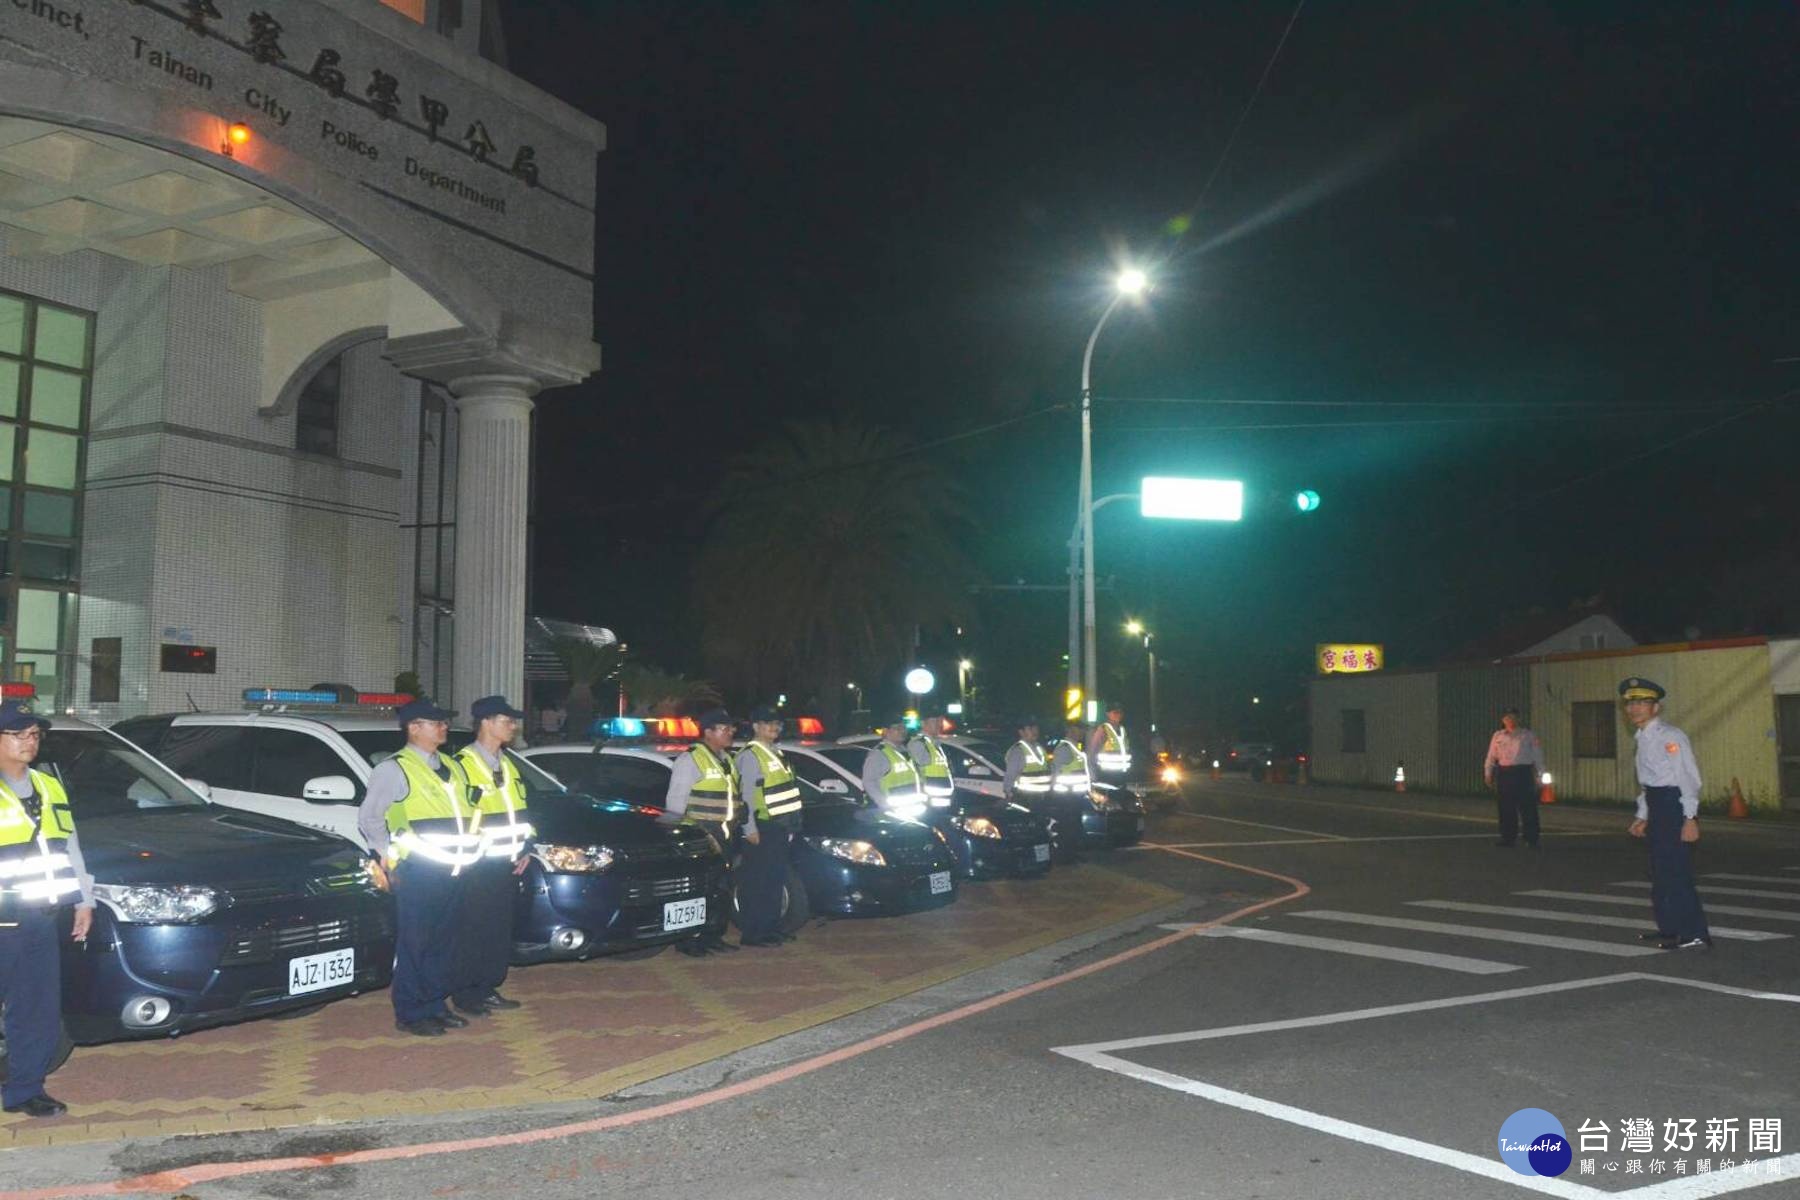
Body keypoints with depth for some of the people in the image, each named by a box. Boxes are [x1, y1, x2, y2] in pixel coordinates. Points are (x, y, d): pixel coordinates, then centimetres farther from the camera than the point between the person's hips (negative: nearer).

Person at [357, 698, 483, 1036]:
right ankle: (411, 1014, 9)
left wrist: (471, 848, 13)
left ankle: (436, 1005, 24)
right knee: (415, 943, -1)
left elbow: (469, 811, 23)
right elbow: (369, 817, -4)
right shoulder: (394, 769, -5)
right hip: (418, 872, -7)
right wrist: (387, 856, -7)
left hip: (453, 869, 7)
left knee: (444, 941, 13)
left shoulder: (452, 766, 15)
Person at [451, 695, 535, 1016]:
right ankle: (465, 995, 8)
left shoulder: (508, 766, 16)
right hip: (478, 866, -8)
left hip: (508, 864, 8)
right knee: (472, 932, -1)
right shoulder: (462, 765, -10)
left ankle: (489, 989, 21)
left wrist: (526, 850, 13)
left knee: (501, 930, 11)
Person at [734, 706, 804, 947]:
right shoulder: (750, 756, -10)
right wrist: (750, 828, -20)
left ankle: (772, 927, 20)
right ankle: (752, 932, -3)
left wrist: (791, 825, 16)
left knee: (776, 879, 12)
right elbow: (747, 794, -16)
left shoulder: (776, 754, 17)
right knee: (757, 881, -6)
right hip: (762, 828, -9)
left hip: (780, 827, 9)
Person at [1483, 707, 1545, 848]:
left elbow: (1537, 755, 5)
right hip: (1504, 773, 3)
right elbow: (1491, 756, 14)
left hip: (1523, 772, -3)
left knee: (1527, 807, -3)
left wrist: (1539, 774, 1)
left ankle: (1531, 840, 3)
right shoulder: (1498, 736, 12)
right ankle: (1508, 838, 14)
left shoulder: (1528, 735, 5)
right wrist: (1488, 773, 11)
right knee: (1506, 808, 5)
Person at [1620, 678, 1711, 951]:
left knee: (1676, 872, -10)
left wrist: (1690, 819, -21)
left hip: (1675, 805, -10)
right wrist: (1642, 816, 21)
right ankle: (1669, 928, 26)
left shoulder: (1669, 736, -14)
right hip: (1657, 807, 10)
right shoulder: (1643, 739, 14)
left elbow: (1688, 777, -17)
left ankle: (1695, 935, -5)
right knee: (1660, 870, 15)